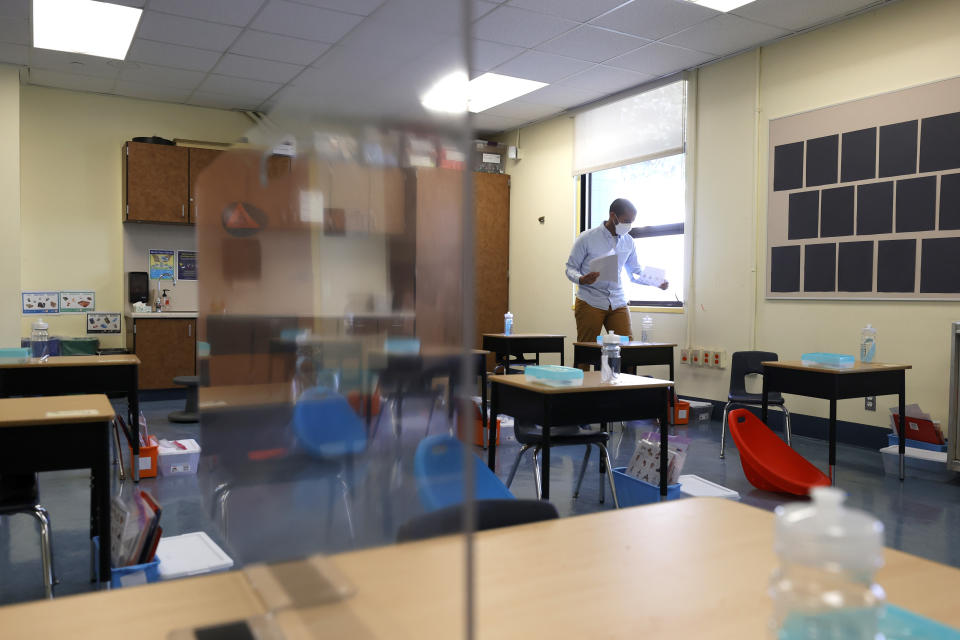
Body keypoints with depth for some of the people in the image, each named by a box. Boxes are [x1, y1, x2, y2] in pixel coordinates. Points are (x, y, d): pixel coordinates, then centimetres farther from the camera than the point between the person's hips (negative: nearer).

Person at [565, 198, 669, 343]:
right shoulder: (587, 238, -4)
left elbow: (635, 272, 17)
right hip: (590, 302, -4)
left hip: (618, 302, 4)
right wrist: (581, 279, -24)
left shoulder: (628, 242, 10)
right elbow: (570, 268, -1)